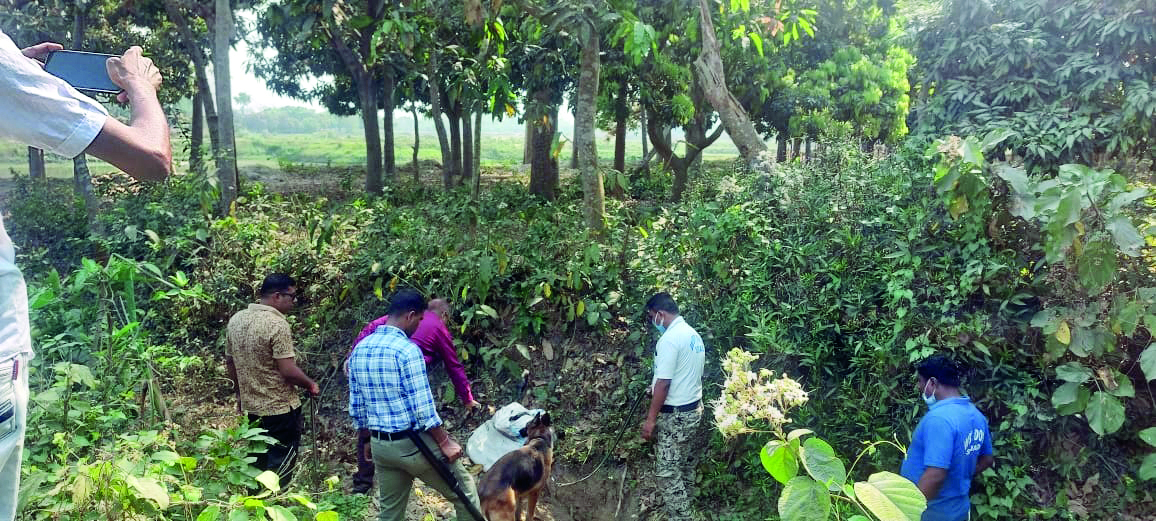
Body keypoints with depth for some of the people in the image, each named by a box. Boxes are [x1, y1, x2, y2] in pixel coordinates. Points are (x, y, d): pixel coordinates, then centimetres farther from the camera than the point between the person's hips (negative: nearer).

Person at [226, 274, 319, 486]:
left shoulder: (236, 319, 4)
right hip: (280, 407, -8)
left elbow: (229, 361, 13)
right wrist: (311, 385, -6)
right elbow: (288, 371, -23)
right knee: (280, 466, 6)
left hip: (252, 406, 8)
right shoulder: (277, 324, -22)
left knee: (258, 462, 21)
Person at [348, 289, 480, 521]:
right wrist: (445, 442, -11)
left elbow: (356, 405, 11)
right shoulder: (407, 349, -19)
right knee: (464, 492, 11)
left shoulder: (359, 349, 4)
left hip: (380, 445, 8)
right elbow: (422, 406, -20)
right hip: (413, 443, -7)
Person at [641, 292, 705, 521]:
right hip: (693, 408, 10)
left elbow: (663, 383, -22)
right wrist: (654, 387, 24)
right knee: (684, 464, 22)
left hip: (675, 414, -10)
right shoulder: (694, 334, 8)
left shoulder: (669, 339, -22)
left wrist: (651, 419, -16)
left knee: (668, 473, -2)